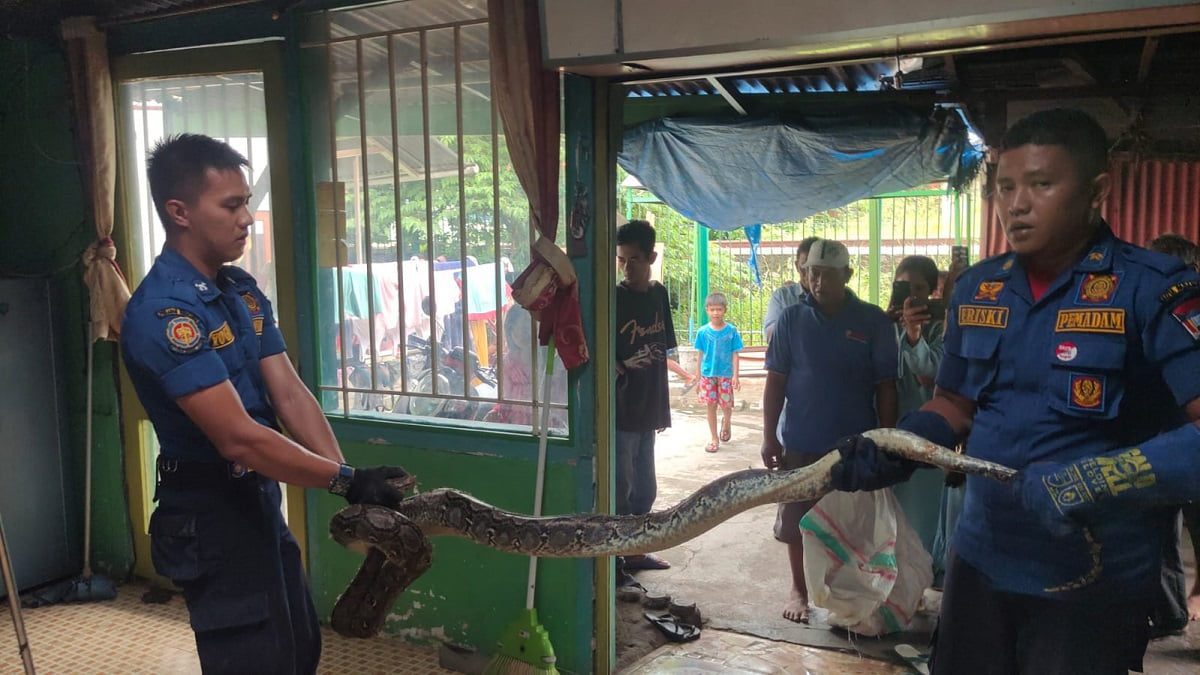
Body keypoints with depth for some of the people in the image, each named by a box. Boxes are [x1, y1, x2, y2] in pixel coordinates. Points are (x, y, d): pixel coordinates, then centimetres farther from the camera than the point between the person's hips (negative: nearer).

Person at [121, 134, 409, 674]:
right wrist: (345, 481, -24)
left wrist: (350, 480, -14)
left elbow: (290, 395, -4)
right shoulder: (162, 312, -24)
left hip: (260, 499, 9)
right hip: (209, 514, -8)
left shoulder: (243, 290, 4)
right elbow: (238, 438, -28)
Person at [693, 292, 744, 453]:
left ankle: (726, 424, 37)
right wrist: (698, 376, 7)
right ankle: (714, 438, 18)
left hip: (726, 374, -1)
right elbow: (701, 355, 5)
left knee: (726, 405, 3)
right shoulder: (703, 332, -2)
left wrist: (735, 375, -7)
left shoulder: (731, 331, -6)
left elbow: (734, 354, -3)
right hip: (708, 374, 1)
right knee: (711, 405, 6)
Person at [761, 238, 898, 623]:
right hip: (802, 442, 1)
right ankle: (798, 589, 29)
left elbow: (885, 386, -1)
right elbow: (776, 381, 0)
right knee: (796, 519, 10)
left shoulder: (873, 321, -4)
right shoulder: (792, 319, -2)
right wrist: (769, 437, -4)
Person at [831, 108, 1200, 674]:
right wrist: (890, 454, -5)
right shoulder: (976, 289, 3)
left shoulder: (1152, 289, -16)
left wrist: (1100, 479, -36)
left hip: (1094, 582, -5)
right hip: (980, 560, 5)